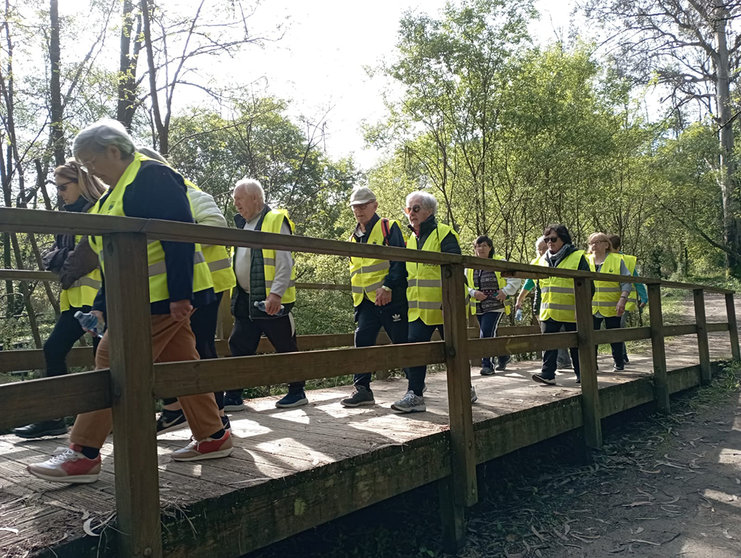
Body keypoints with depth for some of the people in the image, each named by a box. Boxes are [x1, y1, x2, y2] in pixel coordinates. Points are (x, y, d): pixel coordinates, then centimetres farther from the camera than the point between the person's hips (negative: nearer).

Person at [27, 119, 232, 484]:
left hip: (163, 296, -10)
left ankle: (83, 455, -2)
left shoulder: (151, 176, -10)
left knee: (112, 364, -9)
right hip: (157, 299, 10)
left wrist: (179, 293, -24)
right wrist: (102, 305, 20)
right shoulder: (116, 191, 21)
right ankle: (213, 438, 20)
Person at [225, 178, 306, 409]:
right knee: (239, 346, 7)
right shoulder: (243, 225, 17)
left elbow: (285, 262, -16)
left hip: (272, 300, -8)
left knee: (285, 347, 3)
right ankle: (233, 397, 14)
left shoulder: (276, 221, -8)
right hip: (246, 299, 8)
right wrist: (237, 292, 18)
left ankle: (297, 392, 17)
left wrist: (276, 293, -23)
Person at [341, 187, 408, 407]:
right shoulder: (354, 238, 19)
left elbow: (399, 260, -12)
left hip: (391, 297, -6)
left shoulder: (388, 227, -3)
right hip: (366, 301, 6)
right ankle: (362, 388, 3)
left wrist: (388, 286, -21)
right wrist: (357, 298, 19)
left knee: (402, 342, 2)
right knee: (362, 340, -2)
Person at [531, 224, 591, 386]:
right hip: (548, 312, 4)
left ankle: (582, 374, 21)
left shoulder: (577, 257, -3)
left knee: (576, 345, 8)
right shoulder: (542, 260, 12)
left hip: (571, 312, -4)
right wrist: (538, 309, 16)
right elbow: (539, 285, 20)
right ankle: (547, 374, -2)